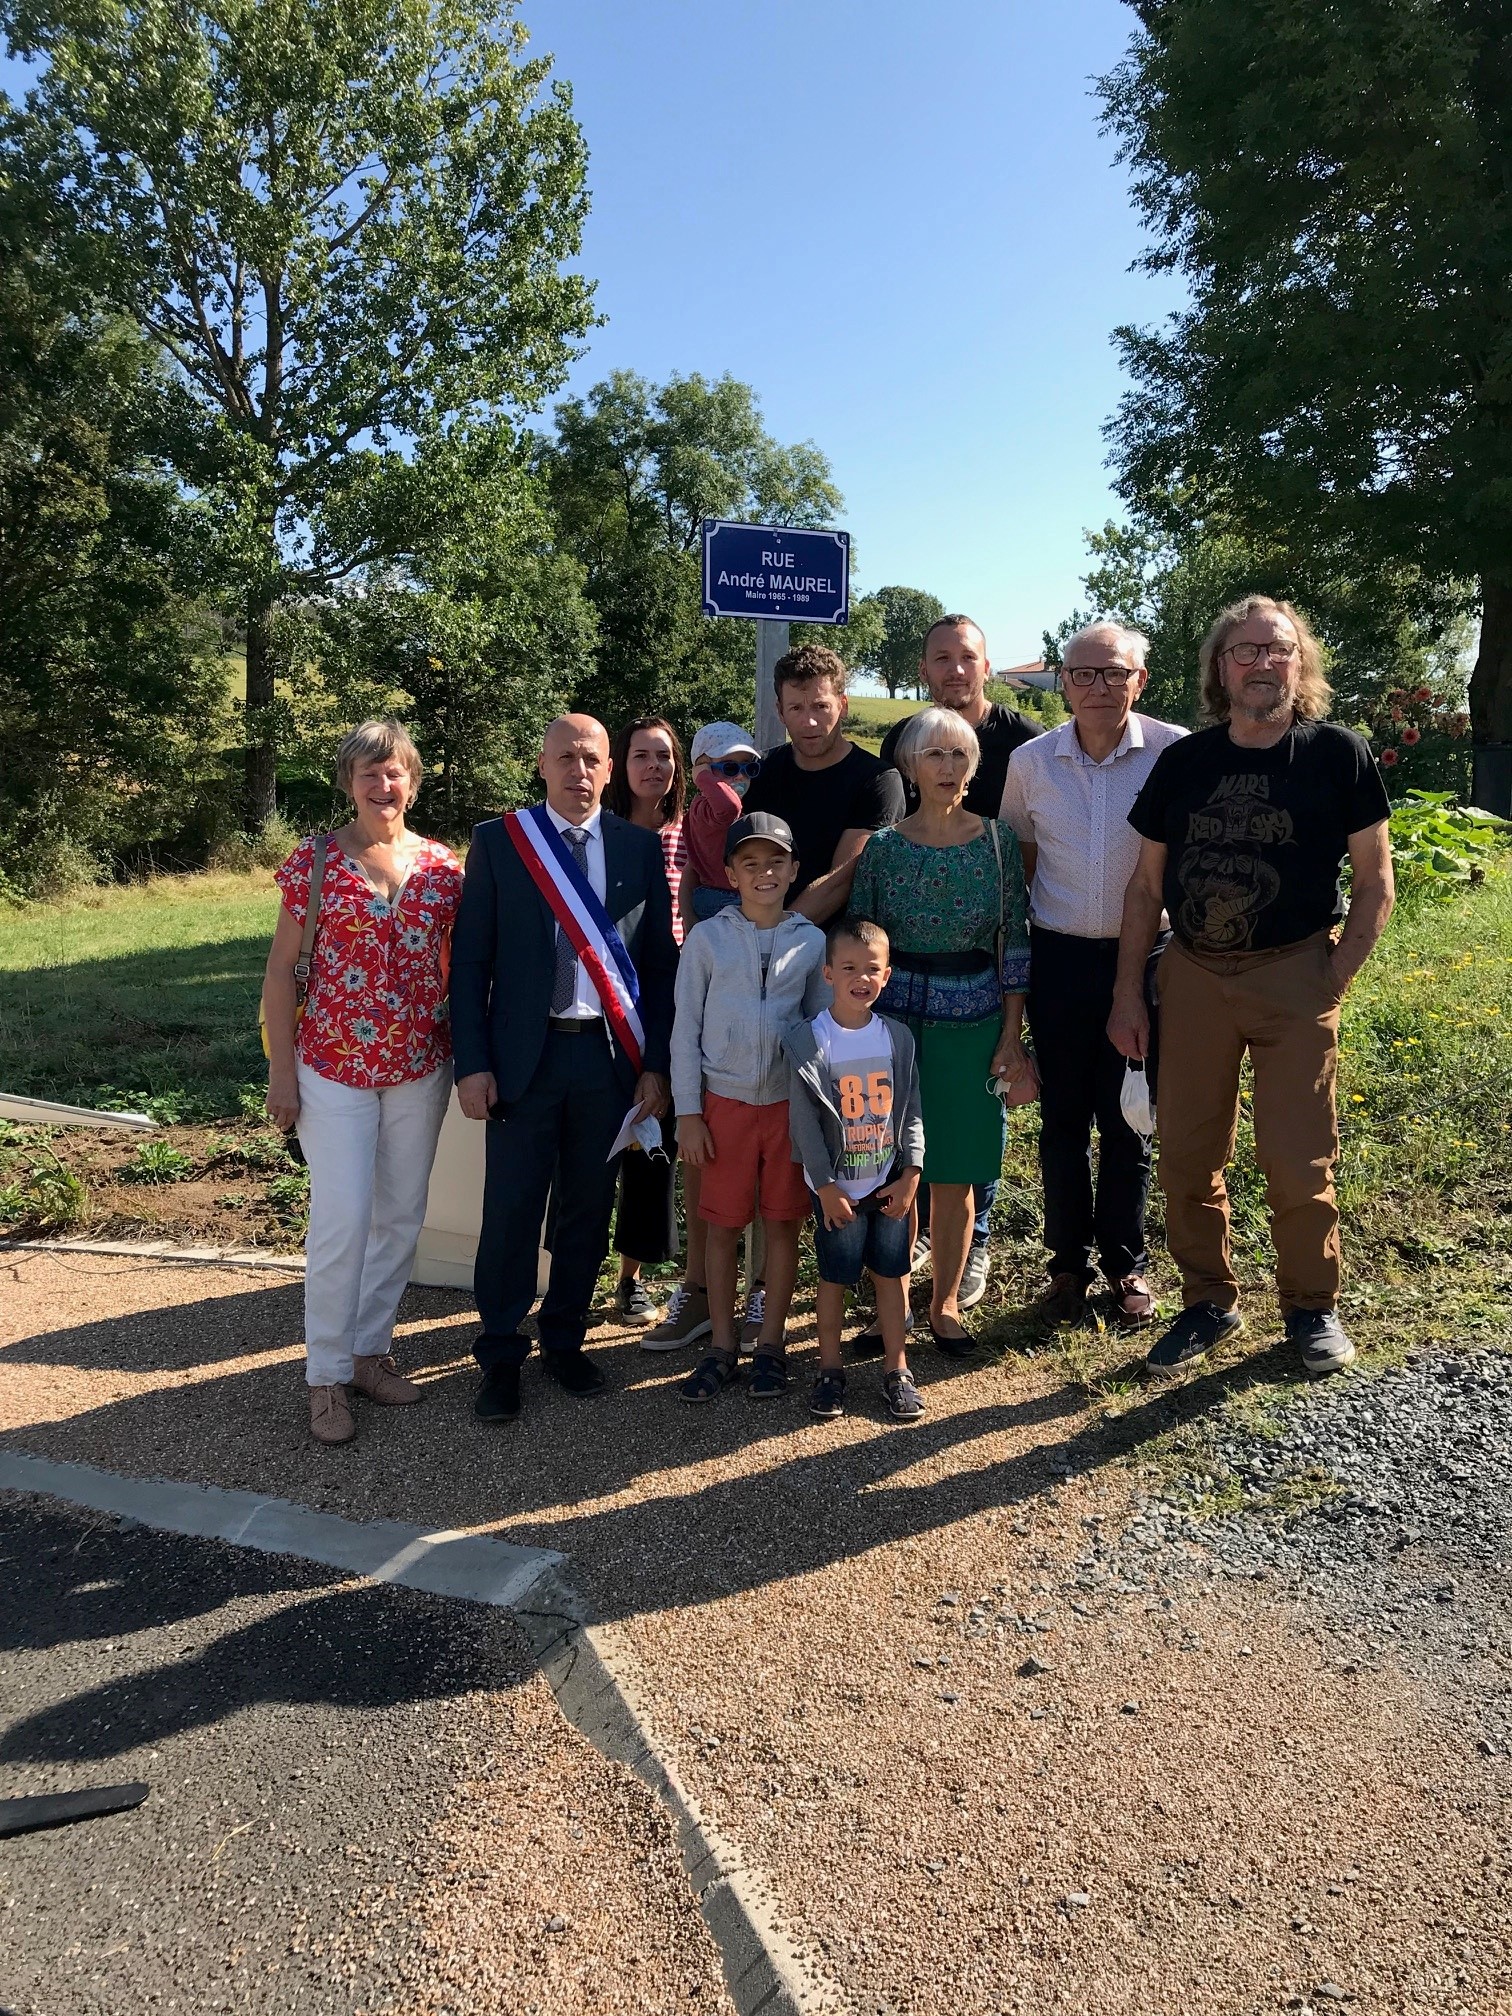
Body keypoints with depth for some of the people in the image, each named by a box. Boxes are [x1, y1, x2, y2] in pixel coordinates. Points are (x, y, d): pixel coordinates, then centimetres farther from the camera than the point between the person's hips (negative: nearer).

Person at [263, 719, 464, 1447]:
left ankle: (369, 1350, 26)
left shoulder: (442, 865, 4)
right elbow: (280, 969, -2)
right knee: (341, 1221, -6)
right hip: (334, 1065, -3)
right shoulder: (315, 858, -4)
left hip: (420, 1068, 4)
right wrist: (282, 1070, -6)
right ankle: (327, 1376, 9)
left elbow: (456, 967, 9)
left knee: (402, 1217, 10)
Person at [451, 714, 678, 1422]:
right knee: (511, 1211, 4)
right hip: (526, 1053, -2)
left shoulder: (641, 847, 4)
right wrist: (472, 1064, -8)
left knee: (589, 1210, 12)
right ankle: (500, 1357, 21)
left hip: (610, 1055, 2)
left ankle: (565, 1338, 31)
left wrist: (655, 1066, 1)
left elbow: (660, 963, 6)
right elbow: (470, 960, -1)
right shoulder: (496, 841, 0)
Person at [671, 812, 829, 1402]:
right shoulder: (707, 938, -2)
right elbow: (686, 1029, 0)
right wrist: (687, 1113, -3)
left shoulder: (811, 942, 1)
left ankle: (771, 1345, 22)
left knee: (782, 1222, 8)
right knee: (722, 1225, 7)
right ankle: (723, 1346, 21)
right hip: (724, 1102, -1)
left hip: (790, 1103, 1)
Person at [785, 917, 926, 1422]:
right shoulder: (809, 1042, -10)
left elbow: (911, 1112, 4)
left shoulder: (897, 1037, 0)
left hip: (890, 1182, 3)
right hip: (837, 1186, -3)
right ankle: (830, 1369, 22)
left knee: (893, 1273, 9)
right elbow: (804, 1120, -9)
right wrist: (826, 1186, -11)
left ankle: (896, 1367, 22)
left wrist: (910, 1175, -2)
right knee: (835, 1277, 6)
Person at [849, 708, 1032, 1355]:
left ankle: (945, 1301, 22)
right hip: (894, 1016, 0)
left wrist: (1012, 1035, -1)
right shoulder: (882, 847, 1)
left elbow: (1017, 941, 3)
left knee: (956, 1173, 6)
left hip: (973, 1019, 0)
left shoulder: (998, 840, 1)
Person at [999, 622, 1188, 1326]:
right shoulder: (1030, 761, -1)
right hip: (1058, 958, 2)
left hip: (1142, 956, -2)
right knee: (1062, 1120, 9)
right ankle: (1069, 1263, 24)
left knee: (1127, 1121, 8)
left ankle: (1126, 1263, 26)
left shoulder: (1173, 752, -8)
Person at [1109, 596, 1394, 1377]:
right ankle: (1208, 1301, 27)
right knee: (1186, 1156, 9)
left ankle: (1312, 1306, 26)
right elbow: (1146, 884, 7)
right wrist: (1128, 993, 2)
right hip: (1192, 974, 3)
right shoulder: (1183, 761, 3)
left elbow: (1374, 883, -1)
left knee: (1298, 1160, 3)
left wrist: (1334, 979, -8)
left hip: (1293, 975, -3)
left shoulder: (1338, 755, -4)